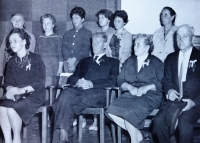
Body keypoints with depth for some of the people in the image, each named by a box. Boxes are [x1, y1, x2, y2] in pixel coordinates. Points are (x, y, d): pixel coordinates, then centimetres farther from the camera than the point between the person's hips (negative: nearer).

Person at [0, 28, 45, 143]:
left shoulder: (36, 59, -5)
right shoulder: (12, 62, 12)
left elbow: (40, 83, -10)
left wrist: (21, 90, -20)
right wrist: (11, 90, -14)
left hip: (34, 95, -5)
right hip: (16, 95, 5)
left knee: (12, 109, -30)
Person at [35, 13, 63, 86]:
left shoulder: (58, 38, 4)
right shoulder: (39, 38, 16)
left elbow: (61, 55, 2)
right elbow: (36, 54, 18)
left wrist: (60, 67, -4)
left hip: (53, 69, -3)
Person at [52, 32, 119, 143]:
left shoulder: (113, 62, 22)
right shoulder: (84, 61, 36)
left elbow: (112, 81, 3)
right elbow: (71, 78, 23)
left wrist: (91, 84, -11)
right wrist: (78, 82, -3)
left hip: (98, 93, -3)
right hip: (79, 90, 4)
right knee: (66, 93, -34)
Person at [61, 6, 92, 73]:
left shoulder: (88, 33, 7)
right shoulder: (67, 33, 19)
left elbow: (86, 49, -3)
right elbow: (64, 47, 8)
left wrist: (74, 59, -14)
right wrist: (68, 59, -10)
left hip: (81, 62, -3)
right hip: (67, 62, 3)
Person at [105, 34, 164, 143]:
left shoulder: (156, 63, 9)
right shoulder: (130, 61, 22)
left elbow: (163, 84, -2)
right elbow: (120, 81, 13)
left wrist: (147, 87, -16)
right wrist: (129, 87, -7)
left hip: (150, 96, -5)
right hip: (131, 94, 5)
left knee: (129, 111, -32)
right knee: (111, 111, -22)